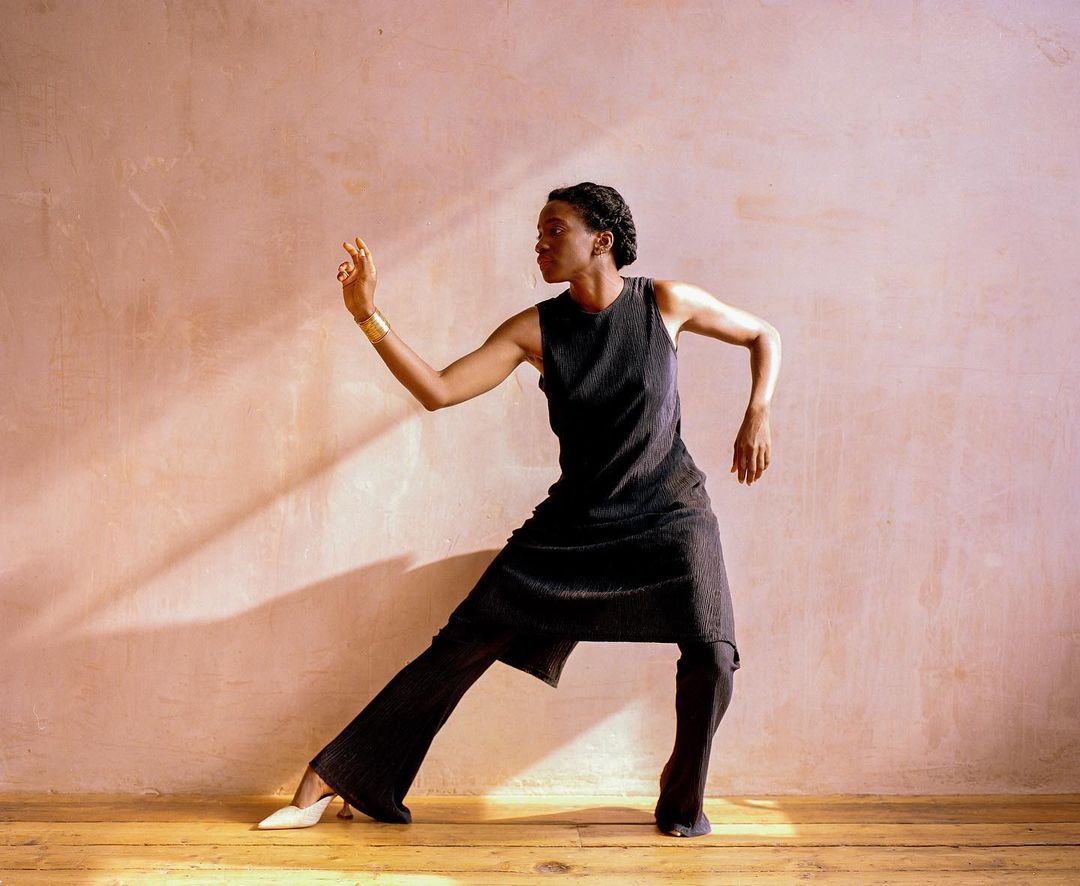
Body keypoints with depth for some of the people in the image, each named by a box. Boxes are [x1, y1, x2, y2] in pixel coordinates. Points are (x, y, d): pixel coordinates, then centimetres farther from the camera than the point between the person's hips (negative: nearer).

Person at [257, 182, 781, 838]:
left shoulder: (667, 303, -7)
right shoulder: (535, 329, -5)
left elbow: (765, 336, 8)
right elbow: (437, 391, -12)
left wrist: (758, 417, -7)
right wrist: (368, 315, -21)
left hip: (670, 514, -1)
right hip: (576, 520, 1)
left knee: (712, 655, -21)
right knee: (463, 645, -4)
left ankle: (683, 802, 9)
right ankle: (329, 781, 5)